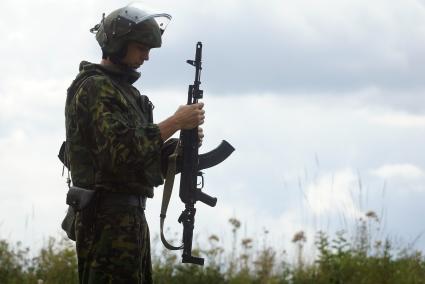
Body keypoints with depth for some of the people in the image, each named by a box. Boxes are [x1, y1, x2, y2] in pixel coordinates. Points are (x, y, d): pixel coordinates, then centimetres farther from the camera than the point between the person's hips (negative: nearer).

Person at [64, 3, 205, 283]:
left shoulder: (124, 90, 20)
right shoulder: (95, 89, -10)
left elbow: (152, 159, 21)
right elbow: (121, 150, -23)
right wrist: (176, 122, -18)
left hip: (130, 217, 10)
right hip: (109, 219, -10)